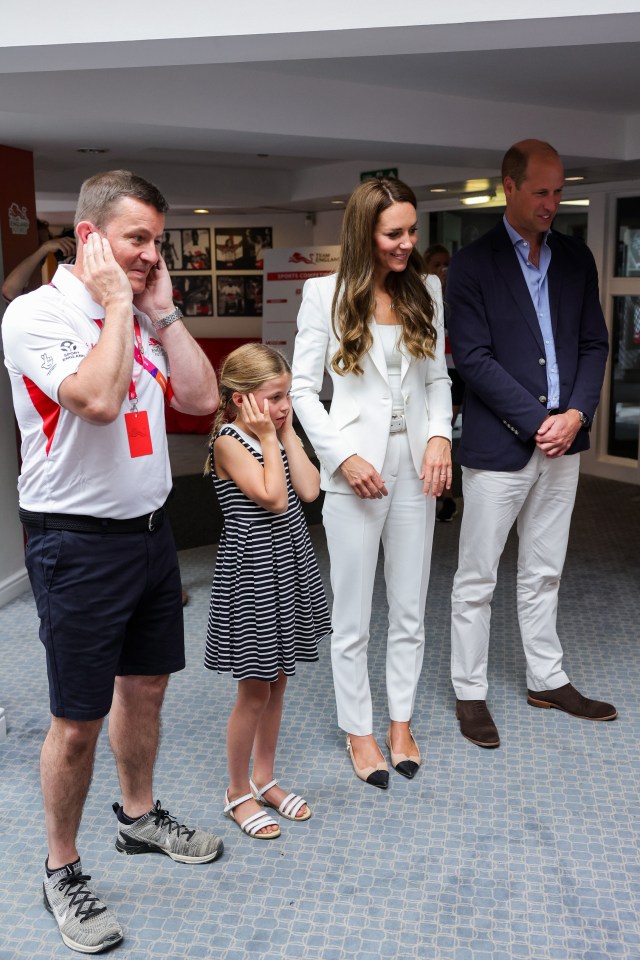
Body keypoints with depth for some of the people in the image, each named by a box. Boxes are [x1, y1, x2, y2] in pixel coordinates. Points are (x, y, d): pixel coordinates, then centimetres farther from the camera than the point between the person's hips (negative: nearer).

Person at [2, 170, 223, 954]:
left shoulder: (143, 319, 9)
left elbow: (201, 398, 1)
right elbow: (97, 399, -29)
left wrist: (161, 310, -1)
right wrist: (117, 306, -17)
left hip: (148, 529, 8)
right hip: (78, 541, -7)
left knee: (145, 684, 21)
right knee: (78, 720, 2)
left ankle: (139, 816, 43)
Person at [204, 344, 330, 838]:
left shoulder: (279, 436, 9)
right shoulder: (229, 442, -15)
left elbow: (309, 490, -4)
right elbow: (274, 498, -25)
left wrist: (287, 432, -4)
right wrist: (267, 436, -17)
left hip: (288, 566, 8)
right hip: (251, 570, -8)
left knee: (277, 683, 17)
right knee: (254, 691, 3)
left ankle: (265, 779, 33)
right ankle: (238, 793, 21)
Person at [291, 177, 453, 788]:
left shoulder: (425, 291, 6)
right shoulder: (325, 294, -5)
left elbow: (438, 377, 11)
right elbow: (303, 389, -4)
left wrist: (440, 436, -7)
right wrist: (344, 457, -13)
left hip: (416, 466, 4)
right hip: (356, 469, -4)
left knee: (410, 611, 13)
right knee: (352, 617, 7)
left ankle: (401, 721, 31)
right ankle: (359, 730, 25)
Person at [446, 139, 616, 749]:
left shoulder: (576, 258, 9)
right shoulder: (472, 264, -7)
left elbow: (593, 344, 10)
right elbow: (473, 357, -13)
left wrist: (576, 414, -7)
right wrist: (538, 422, -15)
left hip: (561, 442, 5)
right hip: (499, 446, -5)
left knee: (543, 574, 17)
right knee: (477, 579, 5)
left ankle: (547, 681, 31)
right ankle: (469, 693, 19)